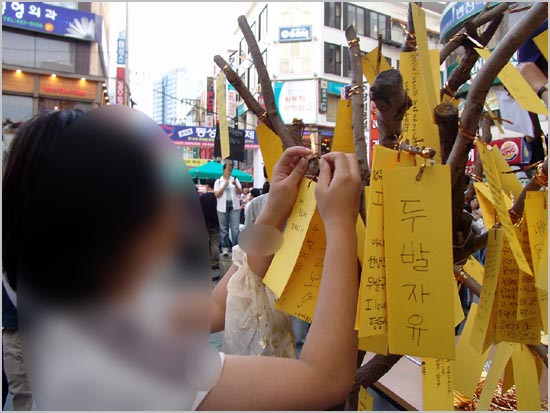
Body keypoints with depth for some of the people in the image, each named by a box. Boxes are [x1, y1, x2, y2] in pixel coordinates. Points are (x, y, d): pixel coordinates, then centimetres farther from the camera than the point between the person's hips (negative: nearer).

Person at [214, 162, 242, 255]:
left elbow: (240, 192, 4)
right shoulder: (218, 181, 6)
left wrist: (235, 185, -13)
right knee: (224, 229, 4)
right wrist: (225, 185, -11)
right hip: (223, 207, 0)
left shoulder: (235, 180, 9)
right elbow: (217, 195, -4)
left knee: (235, 229, -5)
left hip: (234, 207, 0)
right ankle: (225, 248, 11)